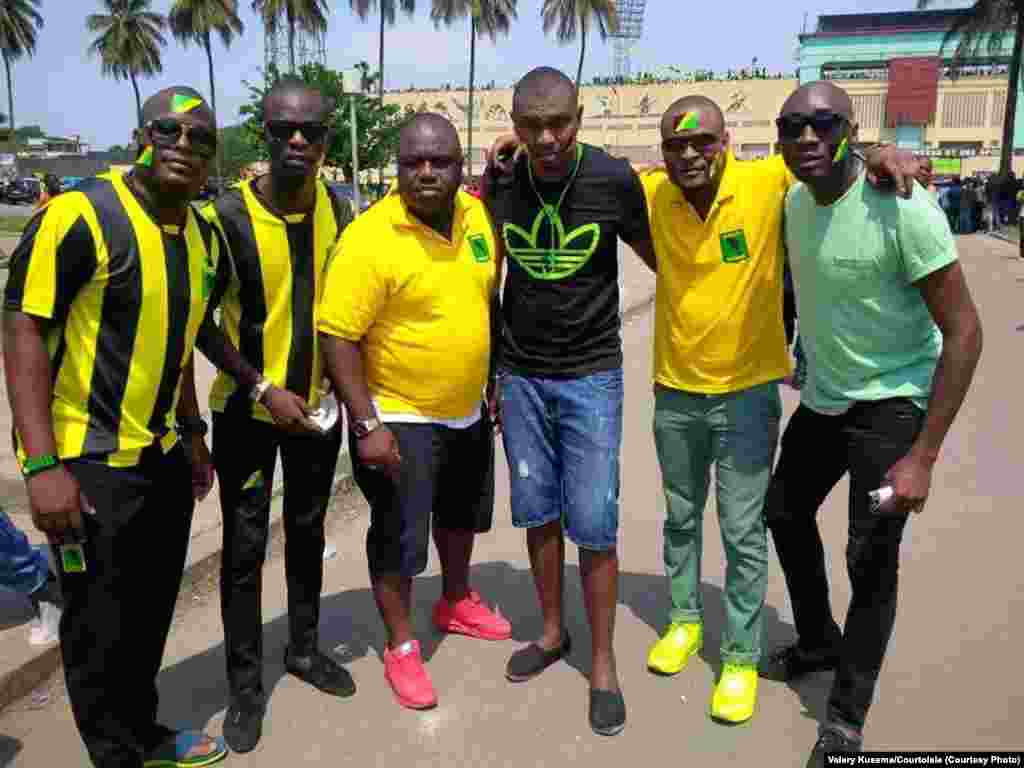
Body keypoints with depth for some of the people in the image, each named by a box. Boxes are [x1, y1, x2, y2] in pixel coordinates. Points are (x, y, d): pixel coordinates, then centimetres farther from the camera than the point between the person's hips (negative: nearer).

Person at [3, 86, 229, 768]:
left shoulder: (205, 238, 6)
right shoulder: (80, 217, -16)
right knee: (99, 624, 7)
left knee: (152, 611, 19)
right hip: (85, 461, -7)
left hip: (163, 455, 7)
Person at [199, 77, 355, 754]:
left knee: (308, 532, 18)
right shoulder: (228, 215, -17)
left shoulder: (340, 210, -5)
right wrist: (263, 389, -15)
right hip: (249, 406, -4)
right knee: (245, 546, 5)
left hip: (317, 401, 4)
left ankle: (305, 647, 38)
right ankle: (246, 684, 23)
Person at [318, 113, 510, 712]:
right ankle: (401, 647, 29)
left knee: (462, 514, 25)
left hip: (468, 411, 7)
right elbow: (338, 336, -21)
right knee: (398, 538, 7)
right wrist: (367, 424, -24)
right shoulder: (368, 238, -22)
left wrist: (494, 384, 12)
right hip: (400, 418, -6)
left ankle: (458, 603, 50)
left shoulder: (478, 216, -2)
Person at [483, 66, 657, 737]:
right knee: (538, 513, 12)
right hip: (520, 376, 3)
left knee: (594, 524, 1)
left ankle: (604, 662, 19)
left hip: (592, 376, -3)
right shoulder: (501, 183, -2)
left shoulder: (614, 179, -11)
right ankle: (553, 631, 32)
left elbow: (658, 256, 7)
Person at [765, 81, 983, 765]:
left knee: (871, 557, -8)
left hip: (892, 401, -7)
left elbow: (964, 330, -22)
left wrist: (923, 456, -24)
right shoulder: (794, 203, -4)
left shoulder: (902, 209, -24)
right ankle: (819, 641, 43)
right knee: (785, 510, 18)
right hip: (822, 396, 7)